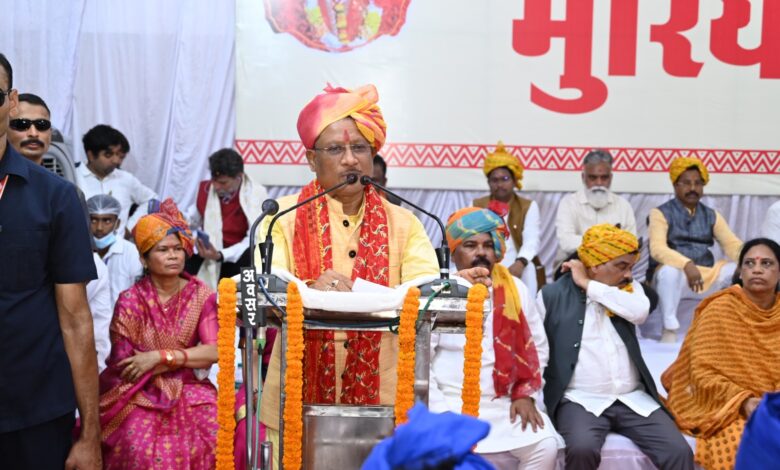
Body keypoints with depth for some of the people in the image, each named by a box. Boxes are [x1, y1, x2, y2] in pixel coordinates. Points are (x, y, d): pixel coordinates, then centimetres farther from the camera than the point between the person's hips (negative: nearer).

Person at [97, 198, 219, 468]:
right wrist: (185, 358, -10)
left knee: (219, 437, -24)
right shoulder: (129, 302, -5)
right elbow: (124, 367, -7)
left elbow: (214, 351, -11)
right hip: (139, 394, -2)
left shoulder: (202, 296, 0)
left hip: (188, 389, 2)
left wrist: (160, 357, -17)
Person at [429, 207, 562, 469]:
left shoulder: (515, 290, 8)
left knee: (546, 446, -20)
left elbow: (536, 347, 13)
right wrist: (441, 413, -14)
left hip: (506, 404, 3)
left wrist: (526, 395, 0)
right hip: (450, 404, -3)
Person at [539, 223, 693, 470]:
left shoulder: (629, 289, 13)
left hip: (633, 398, 4)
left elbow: (639, 312, -11)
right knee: (582, 449, -33)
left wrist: (588, 285, -7)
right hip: (580, 400, -3)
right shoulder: (553, 295, 3)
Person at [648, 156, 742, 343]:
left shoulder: (712, 215, 13)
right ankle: (669, 329, -22)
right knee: (670, 271, -37)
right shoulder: (661, 213, -3)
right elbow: (657, 249, -18)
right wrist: (687, 264, -35)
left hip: (707, 275, 5)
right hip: (675, 275, -5)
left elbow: (732, 244, 3)